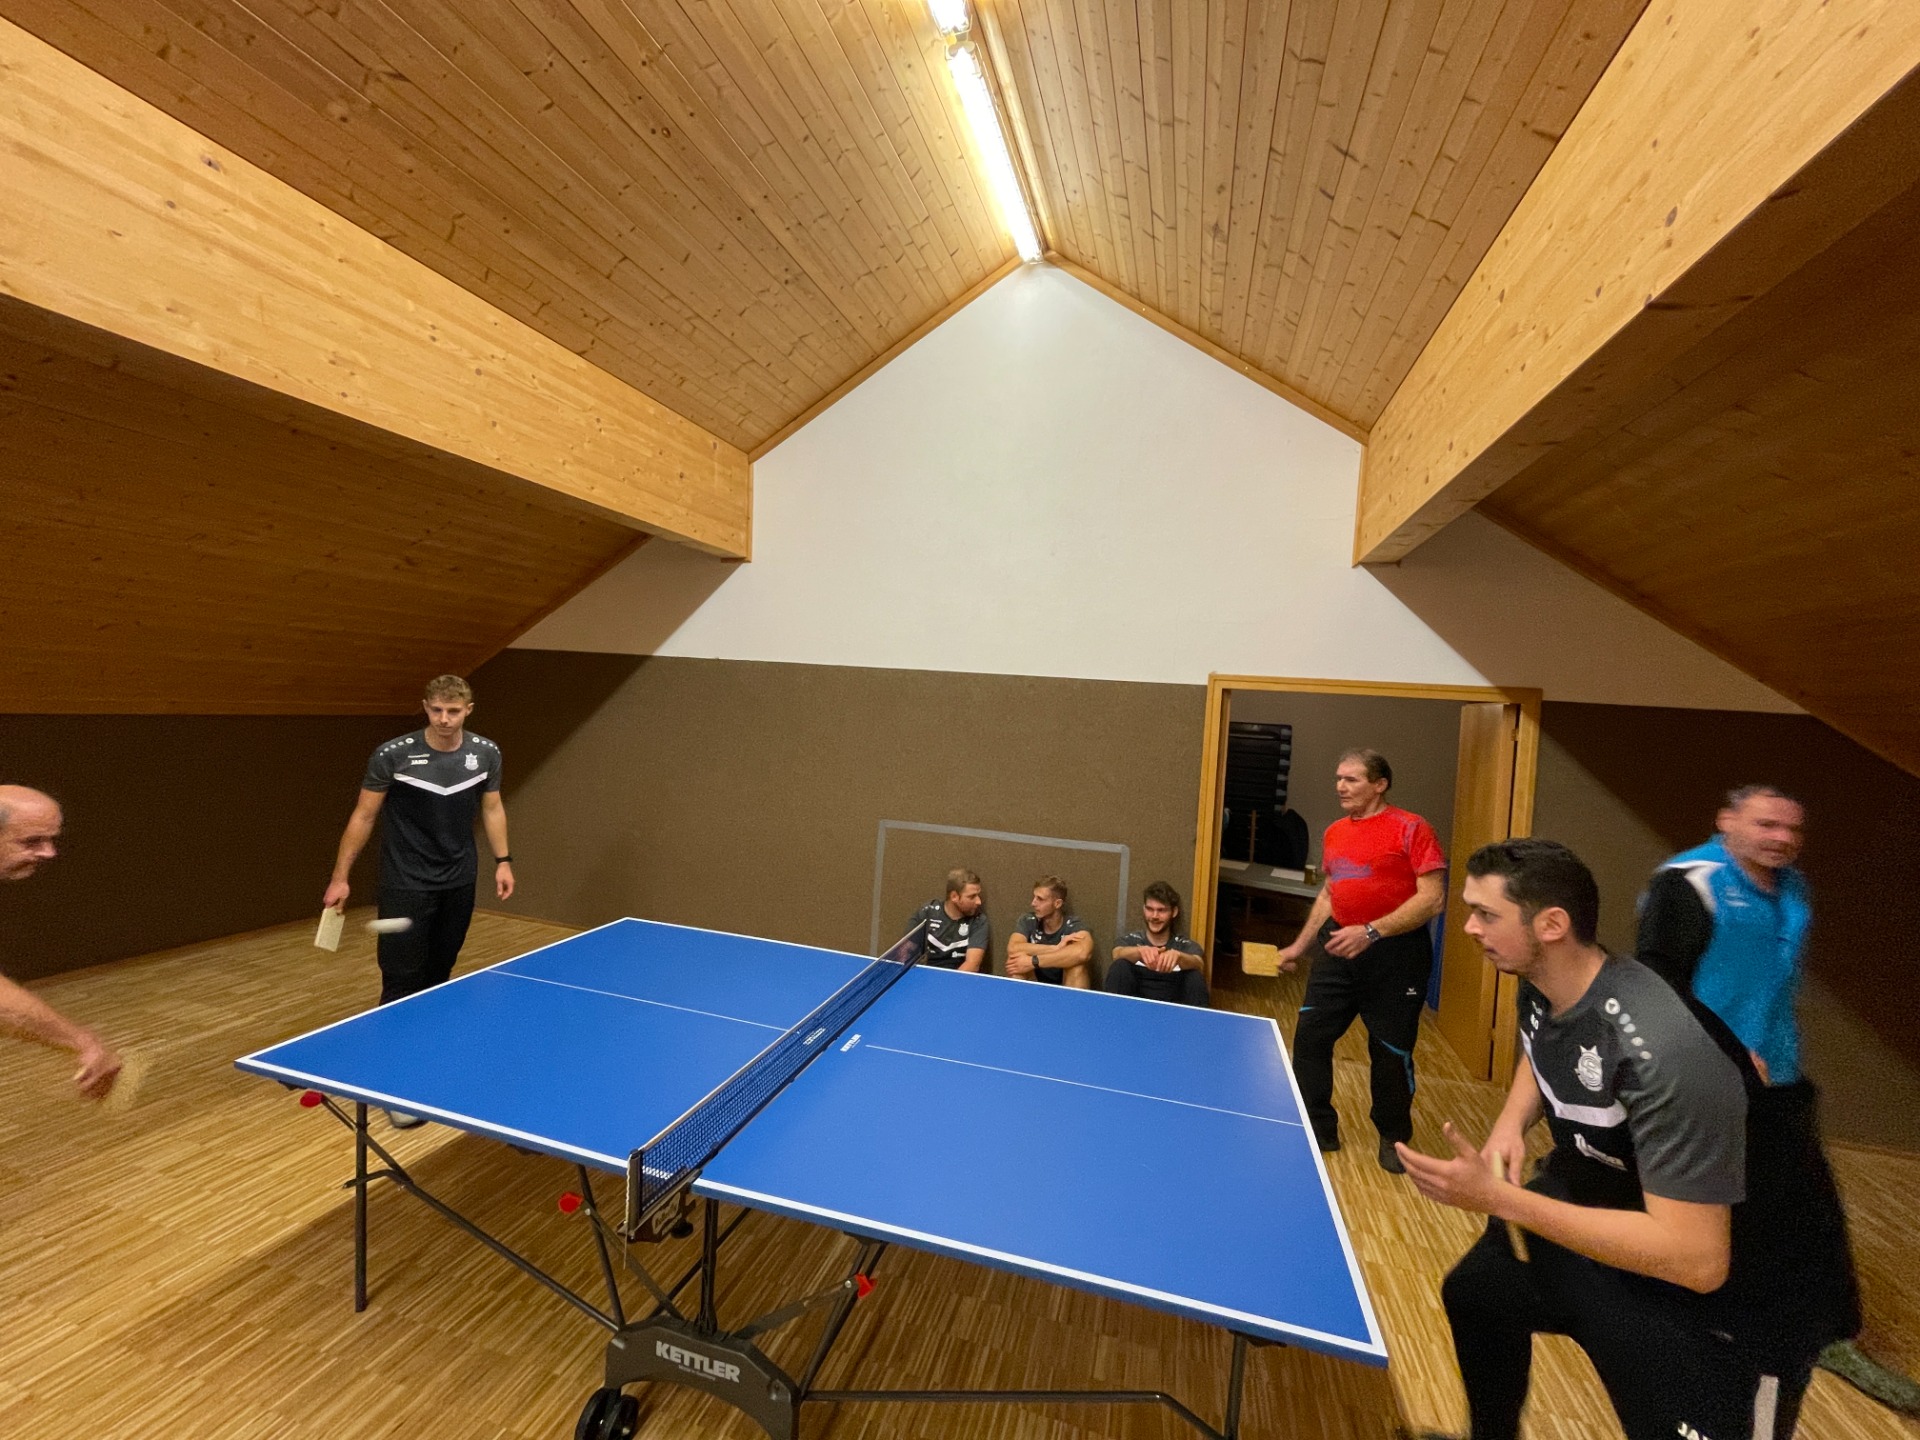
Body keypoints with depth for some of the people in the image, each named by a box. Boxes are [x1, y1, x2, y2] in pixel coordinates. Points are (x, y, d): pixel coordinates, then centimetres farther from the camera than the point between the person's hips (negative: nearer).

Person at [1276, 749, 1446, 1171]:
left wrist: (1372, 932, -25)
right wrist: (1300, 945, 19)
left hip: (1395, 953, -6)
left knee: (1391, 1050, 7)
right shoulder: (1334, 833, 10)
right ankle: (1318, 1129, 23)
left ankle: (1393, 1138, 33)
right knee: (1310, 1035, 5)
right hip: (1339, 946, 6)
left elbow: (1433, 898, -16)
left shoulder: (1410, 828, -10)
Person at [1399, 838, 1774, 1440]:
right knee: (1472, 1295, 27)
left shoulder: (1665, 1050, -38)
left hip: (1680, 1283, -8)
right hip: (1580, 1200, 9)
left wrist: (1497, 1198, -36)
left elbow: (1698, 1260, -35)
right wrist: (1510, 1124, -7)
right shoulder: (1539, 988, -12)